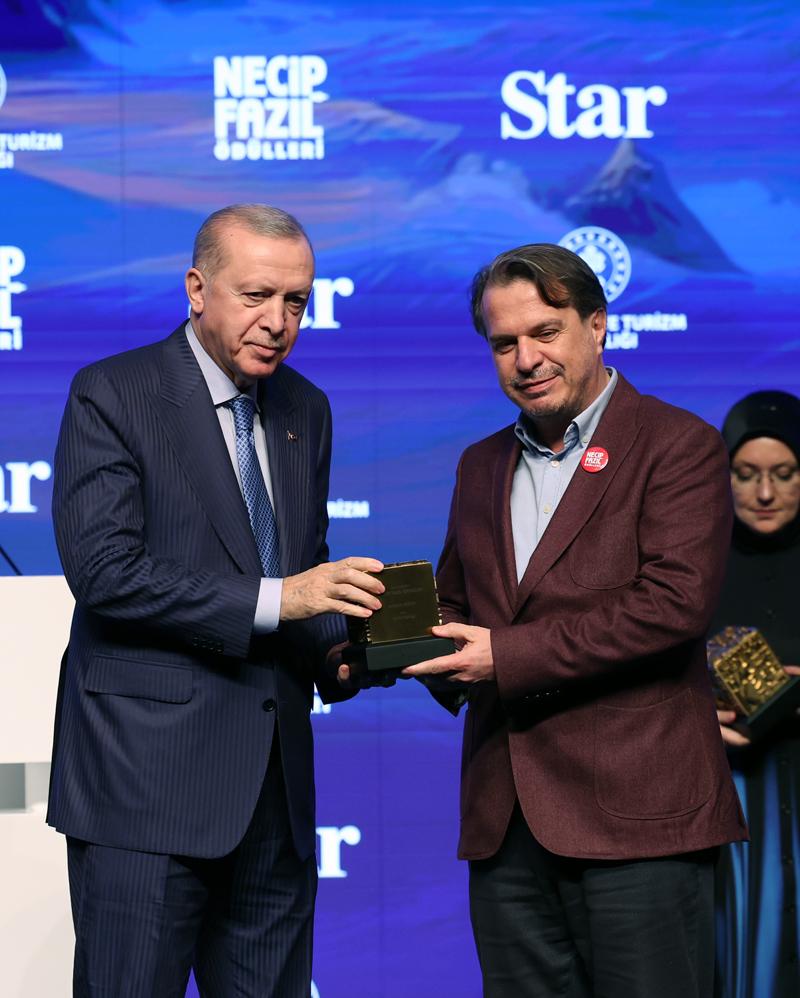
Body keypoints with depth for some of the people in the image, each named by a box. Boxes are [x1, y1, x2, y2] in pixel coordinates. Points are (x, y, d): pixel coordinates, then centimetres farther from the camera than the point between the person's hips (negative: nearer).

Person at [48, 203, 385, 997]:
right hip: (147, 775, -6)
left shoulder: (305, 411, 14)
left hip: (274, 782, 6)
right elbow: (103, 570, -16)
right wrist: (272, 600, -21)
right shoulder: (111, 395, -6)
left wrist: (342, 654, -2)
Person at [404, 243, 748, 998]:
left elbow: (676, 601, -14)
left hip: (635, 816, -6)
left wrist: (509, 656, -15)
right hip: (507, 821, 6)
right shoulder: (481, 467, 19)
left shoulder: (677, 446, -2)